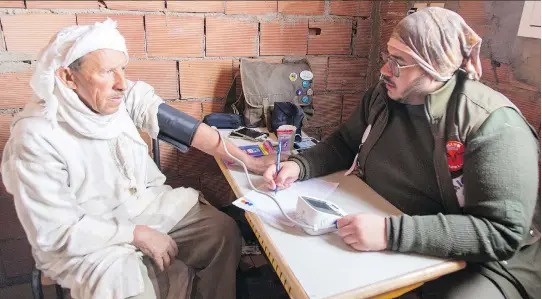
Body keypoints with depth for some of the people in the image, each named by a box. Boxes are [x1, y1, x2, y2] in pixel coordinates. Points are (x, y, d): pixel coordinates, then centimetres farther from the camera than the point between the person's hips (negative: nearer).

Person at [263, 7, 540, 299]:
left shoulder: (494, 126, -23)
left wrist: (392, 232, -36)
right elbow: (345, 143, 8)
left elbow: (503, 233, -27)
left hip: (473, 262, -4)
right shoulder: (383, 94, -5)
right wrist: (299, 165, -11)